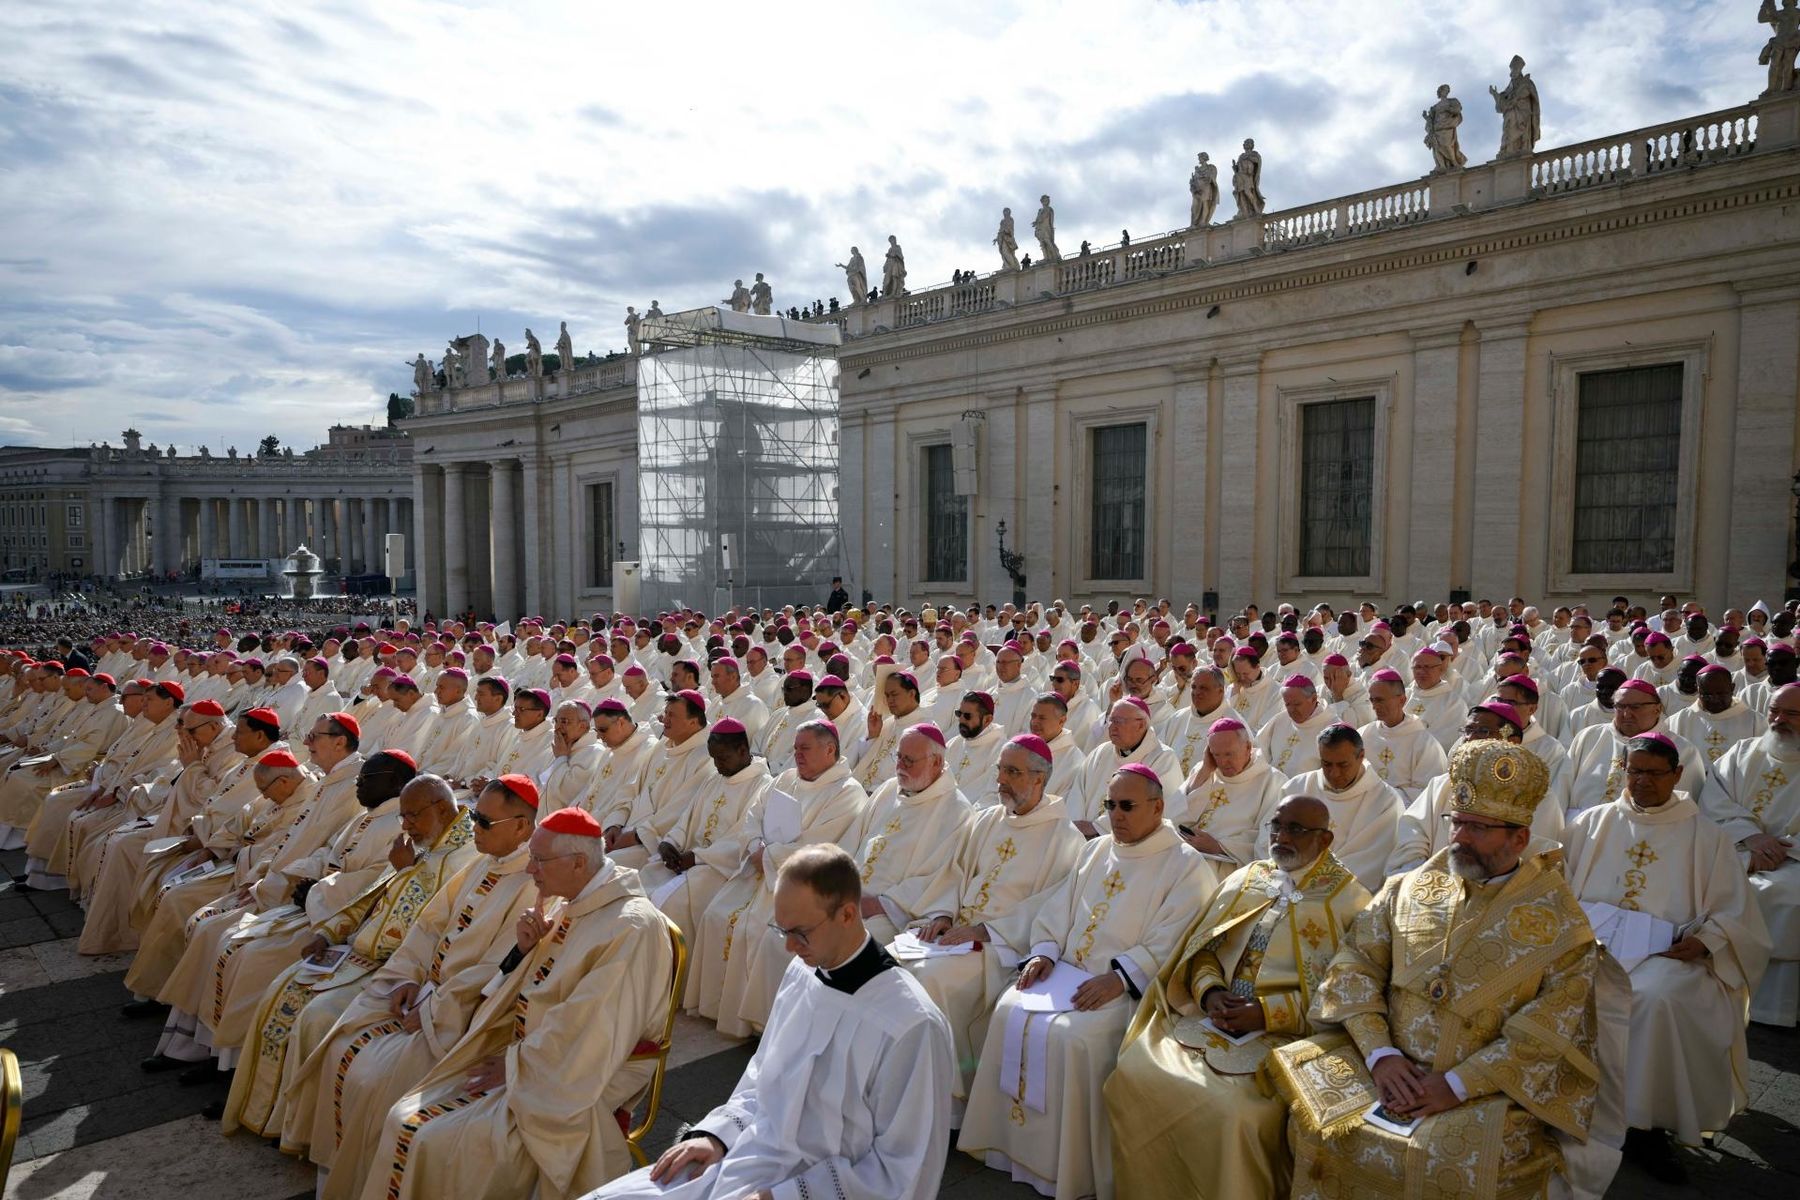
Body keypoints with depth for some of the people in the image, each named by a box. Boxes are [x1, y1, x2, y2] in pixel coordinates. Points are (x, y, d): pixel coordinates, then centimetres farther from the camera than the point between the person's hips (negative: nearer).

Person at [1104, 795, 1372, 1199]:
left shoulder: (1349, 900, -1)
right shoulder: (1244, 879, 14)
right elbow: (1201, 947, 14)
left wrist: (1269, 1012, -16)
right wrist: (1209, 990, -8)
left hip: (1284, 1032, -4)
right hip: (1211, 1016, 5)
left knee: (1233, 1113, -29)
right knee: (1132, 1076, -15)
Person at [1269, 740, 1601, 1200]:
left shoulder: (1558, 922, -2)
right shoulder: (1408, 889, 8)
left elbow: (1553, 1028, -10)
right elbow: (1355, 964, 4)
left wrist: (1457, 1085, -17)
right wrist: (1381, 1053, -10)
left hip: (1491, 1090, -2)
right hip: (1392, 1069, 3)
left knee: (1461, 1161, -30)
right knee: (1316, 1125, -19)